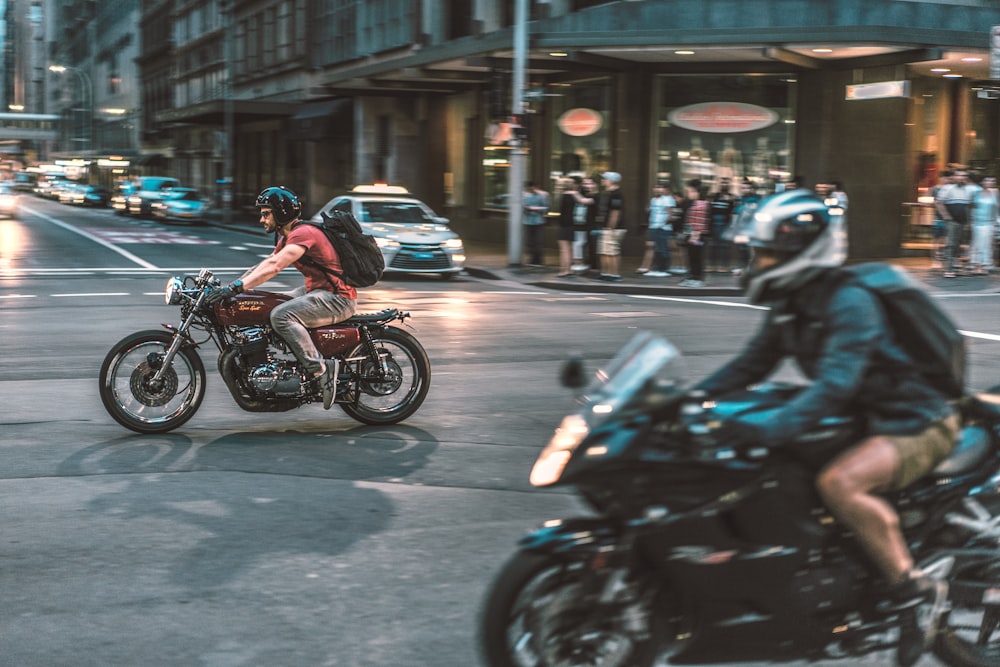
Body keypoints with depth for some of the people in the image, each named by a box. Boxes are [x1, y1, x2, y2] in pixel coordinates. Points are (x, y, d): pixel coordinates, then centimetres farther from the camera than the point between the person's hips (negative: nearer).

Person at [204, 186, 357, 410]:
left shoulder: (303, 233, -18)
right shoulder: (287, 236, 16)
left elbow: (273, 267, -30)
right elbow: (265, 264, 15)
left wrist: (235, 287, -35)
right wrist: (229, 286, 6)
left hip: (338, 298, -11)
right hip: (318, 291, 11)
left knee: (281, 316, -28)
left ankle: (321, 370, -24)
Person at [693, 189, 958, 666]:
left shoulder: (850, 304, -24)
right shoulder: (789, 307, 4)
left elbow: (835, 384, -36)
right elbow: (751, 365, 10)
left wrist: (770, 428, -46)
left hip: (918, 425, -10)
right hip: (864, 420, 10)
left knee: (838, 483, -35)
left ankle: (915, 590, -22)